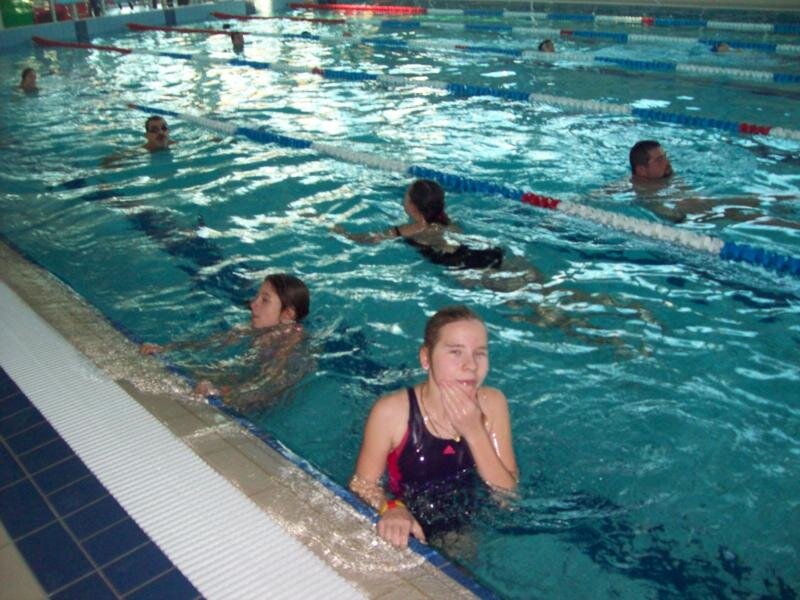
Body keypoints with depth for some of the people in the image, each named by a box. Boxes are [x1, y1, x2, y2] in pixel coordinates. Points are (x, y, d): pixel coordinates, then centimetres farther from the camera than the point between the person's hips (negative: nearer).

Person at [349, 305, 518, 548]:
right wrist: (391, 508, -31)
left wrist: (474, 432, -24)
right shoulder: (391, 411, -21)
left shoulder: (492, 403, -12)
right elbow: (363, 483, -10)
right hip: (407, 529, -2)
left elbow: (509, 496, -11)